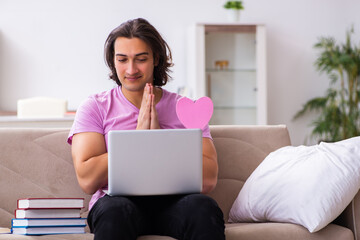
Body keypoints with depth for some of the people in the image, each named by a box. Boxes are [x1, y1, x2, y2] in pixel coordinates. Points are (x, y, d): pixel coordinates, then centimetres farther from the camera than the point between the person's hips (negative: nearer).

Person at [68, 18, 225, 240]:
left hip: (172, 204, 1)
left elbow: (208, 180, -1)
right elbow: (88, 180, -5)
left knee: (203, 207, -33)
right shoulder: (95, 107, 9)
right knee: (112, 209, -37)